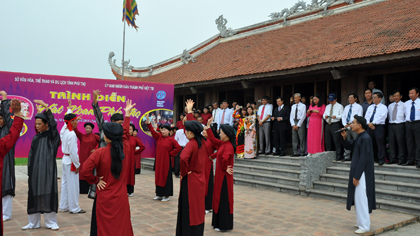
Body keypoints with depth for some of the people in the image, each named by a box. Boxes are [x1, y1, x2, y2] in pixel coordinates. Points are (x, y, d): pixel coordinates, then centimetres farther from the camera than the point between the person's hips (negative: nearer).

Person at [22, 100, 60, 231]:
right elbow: (31, 155, 16)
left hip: (47, 170, -5)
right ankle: (33, 222, 17)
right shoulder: (36, 138, 13)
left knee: (48, 194, -4)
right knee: (34, 195, 7)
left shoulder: (52, 136, -3)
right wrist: (29, 171, 10)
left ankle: (51, 222, 6)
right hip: (35, 170, 5)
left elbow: (53, 123, -23)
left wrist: (45, 106, -33)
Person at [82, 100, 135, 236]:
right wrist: (127, 114, 25)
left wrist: (95, 180, -5)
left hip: (104, 199, -3)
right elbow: (126, 134, 15)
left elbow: (85, 170, -23)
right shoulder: (125, 149, -3)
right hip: (121, 198, 3)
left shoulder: (100, 152, -15)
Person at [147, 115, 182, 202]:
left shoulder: (171, 139, -8)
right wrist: (149, 123, -17)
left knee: (166, 177, 0)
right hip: (158, 160, 6)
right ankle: (159, 194, 21)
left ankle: (167, 195, 8)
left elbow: (179, 148, -12)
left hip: (166, 161, -5)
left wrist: (171, 154, -8)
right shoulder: (159, 137, 6)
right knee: (158, 176, 10)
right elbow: (153, 131, -5)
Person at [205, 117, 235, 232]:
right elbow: (212, 139, 20)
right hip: (220, 176, 9)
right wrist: (208, 127, 19)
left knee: (224, 199, -1)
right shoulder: (222, 144, 8)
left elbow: (225, 158, -36)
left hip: (224, 177, -9)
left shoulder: (228, 146, -20)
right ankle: (218, 222, 26)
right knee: (219, 198, 15)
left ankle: (224, 225, 9)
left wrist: (225, 168, -21)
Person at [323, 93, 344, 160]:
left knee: (337, 141, -10)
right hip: (328, 124, 6)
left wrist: (336, 116, -20)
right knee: (328, 141, 8)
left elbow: (342, 116, -4)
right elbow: (324, 114, 18)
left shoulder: (339, 106, 4)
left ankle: (338, 156, -6)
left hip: (335, 125, -6)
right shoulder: (327, 107, 22)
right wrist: (325, 116, -5)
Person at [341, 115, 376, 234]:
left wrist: (356, 176, -20)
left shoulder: (365, 138, -19)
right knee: (358, 198, 16)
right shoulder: (359, 137, 10)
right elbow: (349, 146, 24)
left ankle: (364, 226, 4)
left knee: (361, 199, -4)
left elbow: (363, 159, -21)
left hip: (362, 174, -10)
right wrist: (344, 137, 4)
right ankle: (362, 222, 27)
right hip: (357, 172, 10)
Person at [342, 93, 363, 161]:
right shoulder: (346, 107, 20)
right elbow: (343, 116, 16)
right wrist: (345, 124, -2)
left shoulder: (359, 107, 2)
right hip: (346, 126, 6)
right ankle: (347, 157, 11)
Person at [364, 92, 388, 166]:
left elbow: (382, 117, -11)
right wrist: (369, 124, -8)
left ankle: (381, 159, -2)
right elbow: (366, 116, 10)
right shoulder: (370, 107, 19)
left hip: (379, 127, -5)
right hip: (370, 126, 6)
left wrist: (373, 123, -16)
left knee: (380, 143, -6)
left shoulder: (383, 107, 1)